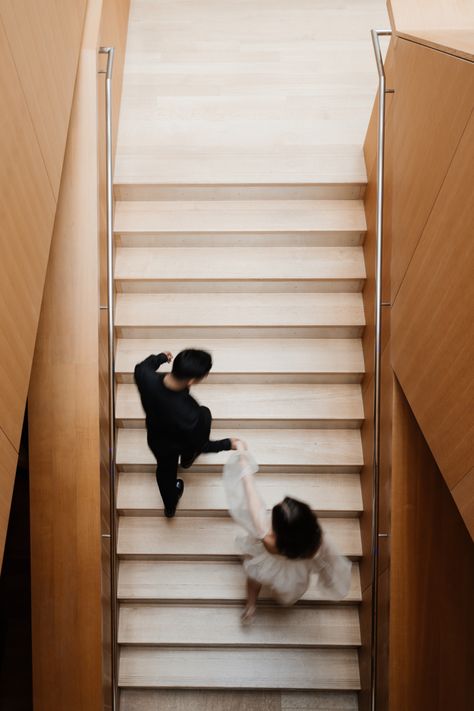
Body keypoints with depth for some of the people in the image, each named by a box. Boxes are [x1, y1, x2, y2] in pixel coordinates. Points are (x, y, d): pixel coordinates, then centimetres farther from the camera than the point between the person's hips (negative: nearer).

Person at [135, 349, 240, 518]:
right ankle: (187, 458, 51)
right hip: (177, 445, -4)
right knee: (204, 414, 24)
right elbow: (200, 445, -26)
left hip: (155, 440, 4)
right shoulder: (189, 414, -47)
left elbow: (142, 367, -7)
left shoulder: (145, 377, -36)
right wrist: (228, 444, -11)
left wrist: (160, 358, 11)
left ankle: (170, 507, 62)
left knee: (165, 470, 33)